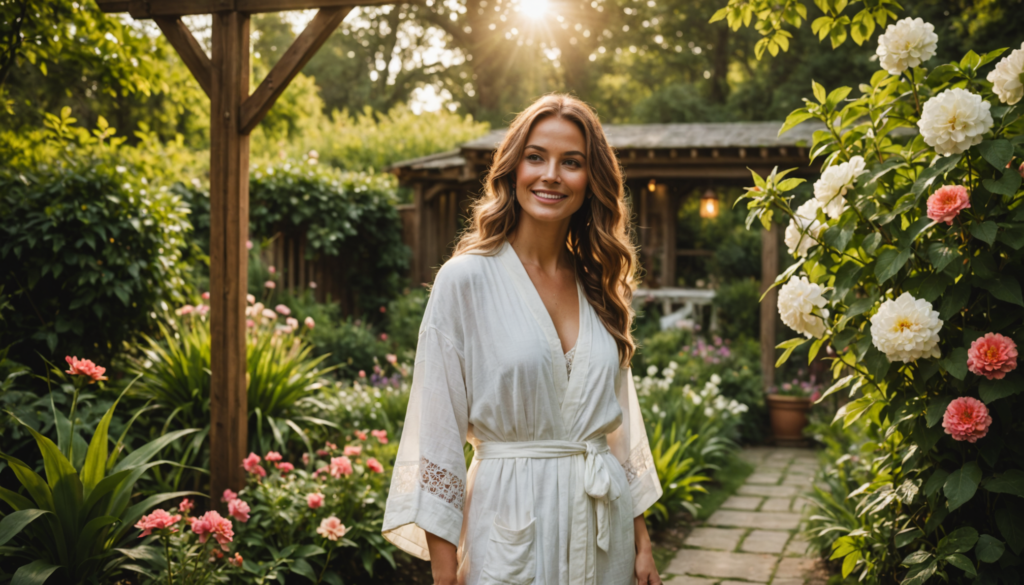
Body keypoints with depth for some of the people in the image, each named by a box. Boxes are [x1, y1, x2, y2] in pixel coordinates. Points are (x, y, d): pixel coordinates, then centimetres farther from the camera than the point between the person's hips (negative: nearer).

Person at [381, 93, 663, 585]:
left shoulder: (601, 286, 6)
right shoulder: (466, 278, -9)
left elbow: (622, 420, 11)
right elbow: (437, 430, -10)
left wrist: (643, 545, 9)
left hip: (604, 524, 5)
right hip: (512, 524, -4)